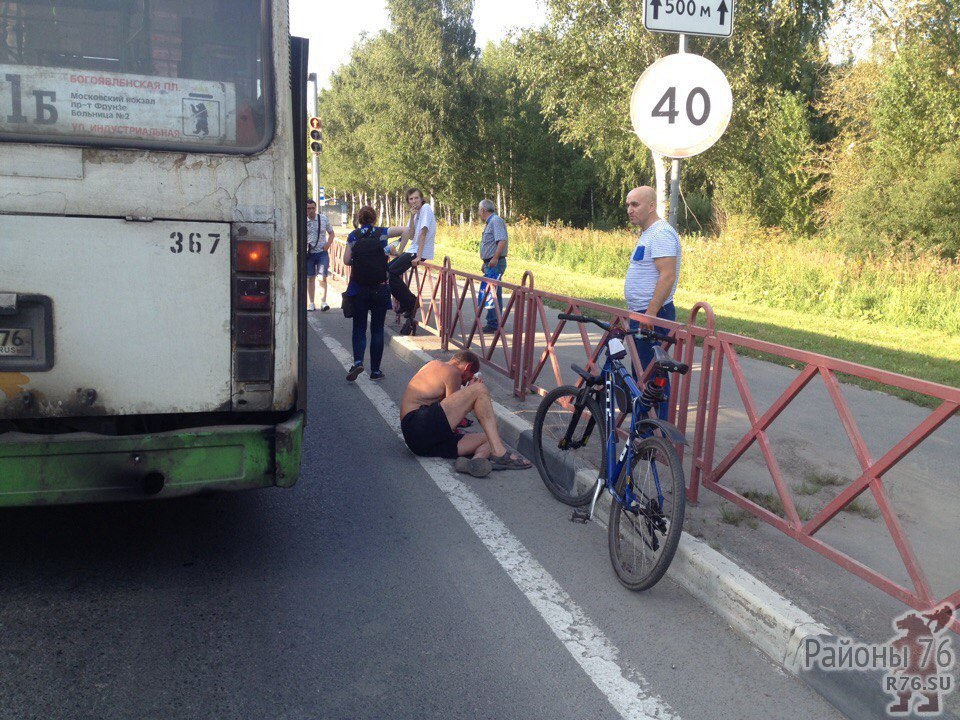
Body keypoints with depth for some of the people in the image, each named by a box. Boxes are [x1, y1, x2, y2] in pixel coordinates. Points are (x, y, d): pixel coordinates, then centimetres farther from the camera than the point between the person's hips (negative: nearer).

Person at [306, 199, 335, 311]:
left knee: (322, 277, -10)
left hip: (322, 252, 0)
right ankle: (311, 303, 15)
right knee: (310, 278, 7)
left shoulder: (323, 219, 3)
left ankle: (323, 302, -5)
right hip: (308, 253, 0)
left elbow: (331, 232, 13)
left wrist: (328, 243, -4)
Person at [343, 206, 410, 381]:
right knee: (377, 329, 8)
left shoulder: (353, 236, 2)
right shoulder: (382, 233, 1)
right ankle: (375, 370, 10)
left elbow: (346, 260, -2)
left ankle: (358, 361, -11)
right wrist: (397, 249, 0)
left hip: (358, 289, 0)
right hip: (380, 289, 0)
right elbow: (406, 231, -6)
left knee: (359, 327, 11)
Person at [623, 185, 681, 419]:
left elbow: (667, 276, -24)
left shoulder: (661, 233, -15)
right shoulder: (648, 234, 19)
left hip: (653, 316, -11)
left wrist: (651, 312, -27)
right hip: (641, 314, 11)